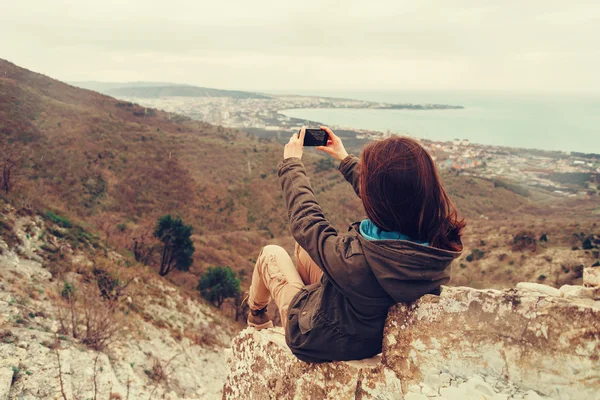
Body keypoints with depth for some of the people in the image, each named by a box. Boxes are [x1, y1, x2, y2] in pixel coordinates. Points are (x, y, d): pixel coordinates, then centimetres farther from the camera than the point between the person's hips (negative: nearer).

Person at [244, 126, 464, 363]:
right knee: (306, 247, 20)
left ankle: (256, 313, 47)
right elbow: (382, 193, -5)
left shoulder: (357, 258, -44)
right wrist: (345, 159, 9)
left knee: (270, 253, 17)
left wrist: (292, 163, -8)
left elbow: (305, 222, -24)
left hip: (318, 343, -5)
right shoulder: (439, 239, -26)